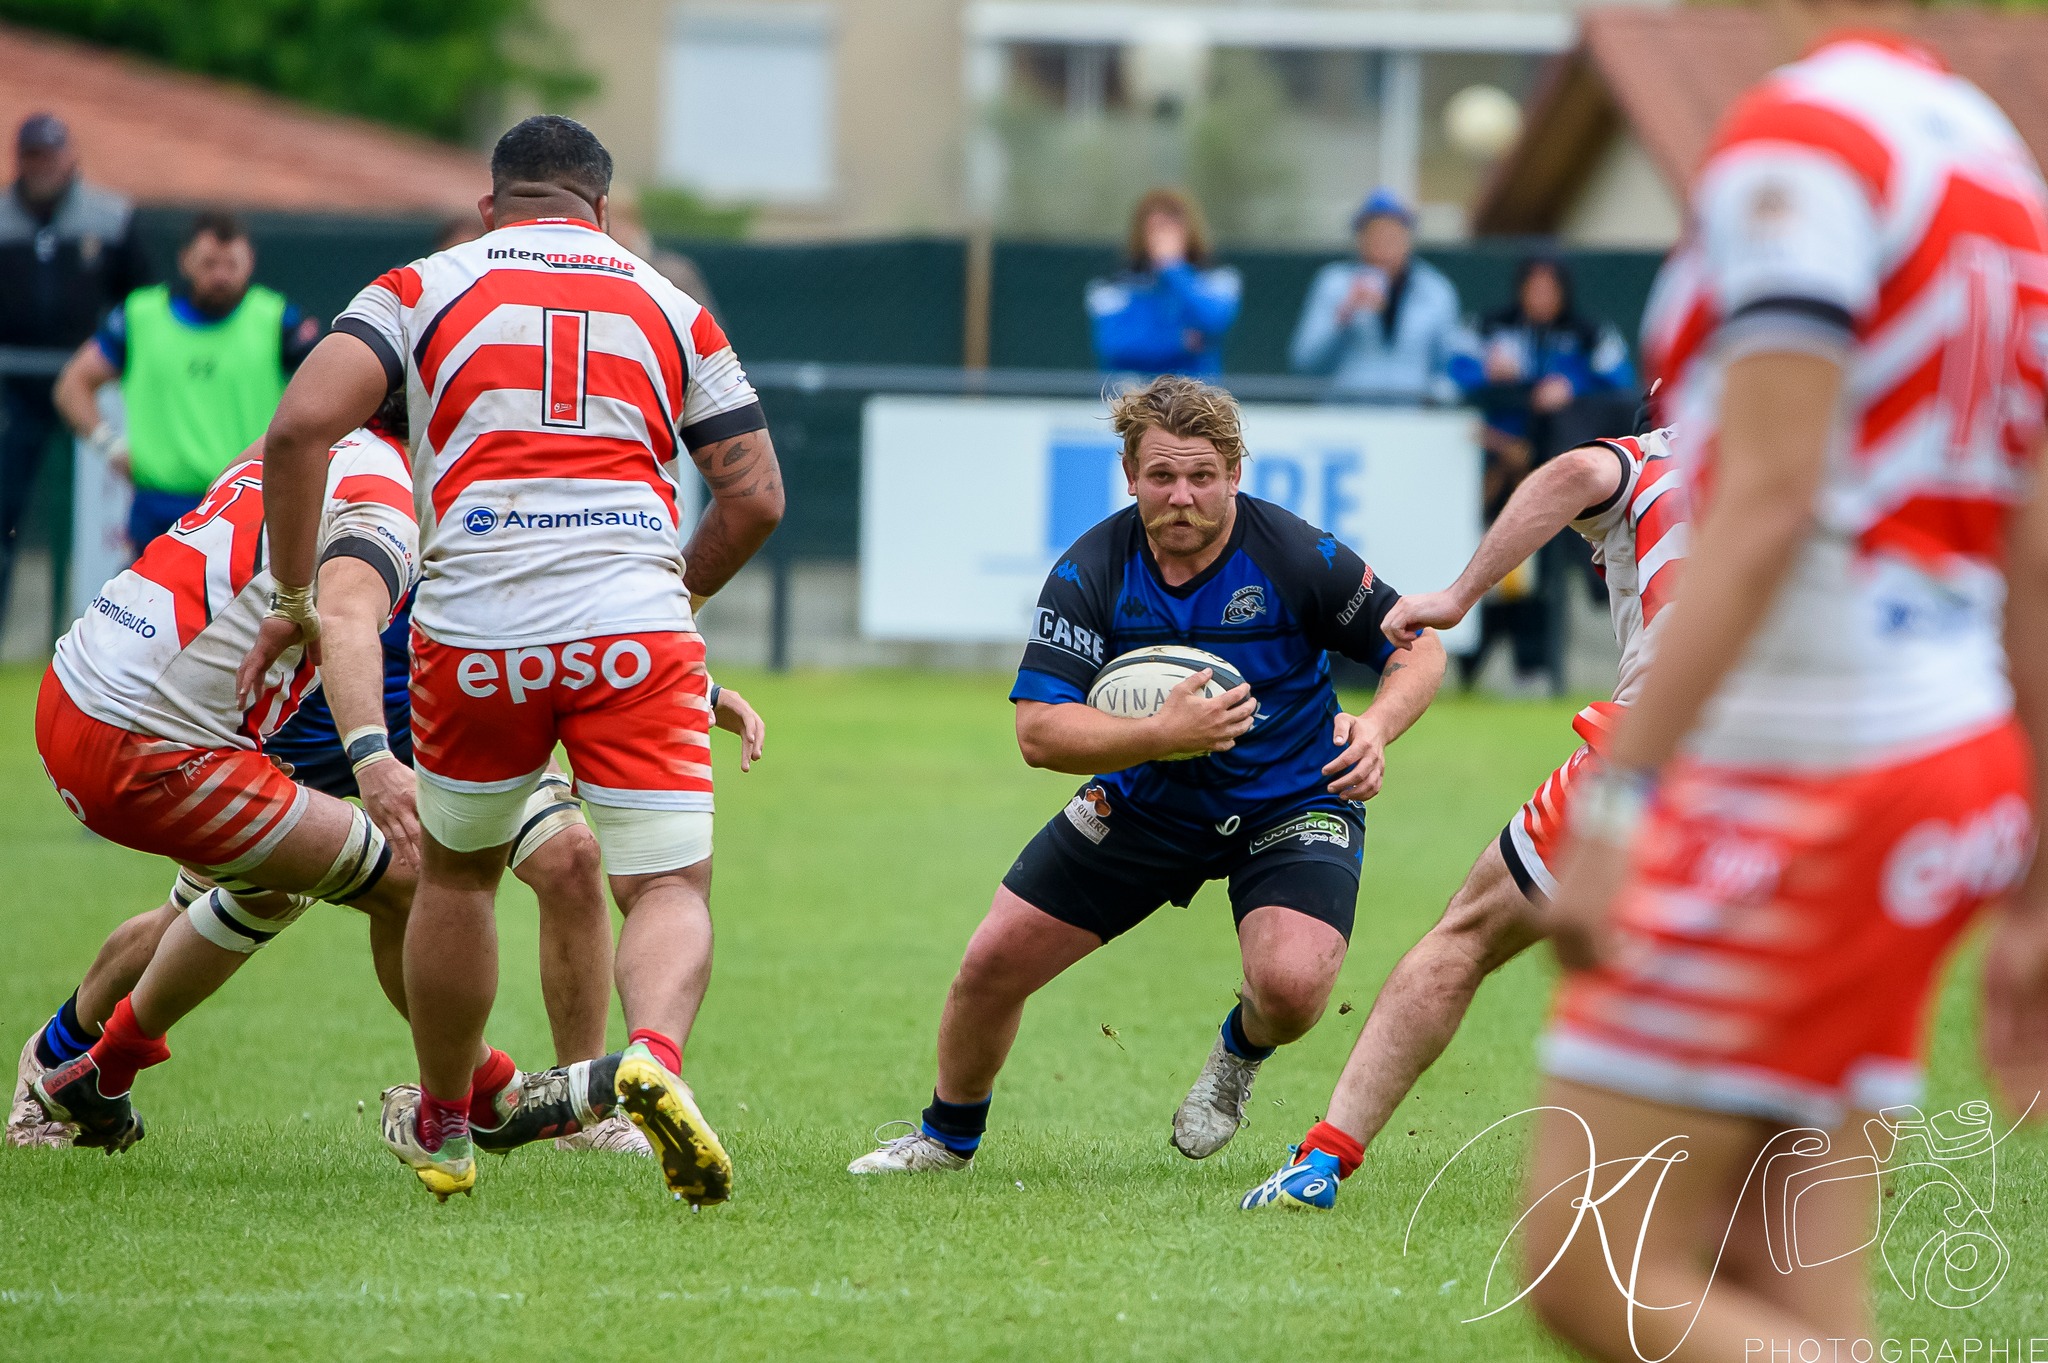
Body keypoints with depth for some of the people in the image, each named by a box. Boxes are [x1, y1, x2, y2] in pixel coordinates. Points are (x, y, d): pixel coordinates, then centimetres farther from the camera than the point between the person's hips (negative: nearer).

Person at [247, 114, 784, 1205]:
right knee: (671, 889, 2)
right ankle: (655, 1055, -29)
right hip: (634, 627, 0)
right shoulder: (671, 309, 16)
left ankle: (440, 1127, 33)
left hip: (474, 635, 0)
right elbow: (755, 498, 13)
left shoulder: (427, 287, 11)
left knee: (456, 874, 21)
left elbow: (299, 429, -3)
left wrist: (293, 598, 6)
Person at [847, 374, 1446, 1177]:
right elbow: (1039, 732, -23)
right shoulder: (1090, 573, -18)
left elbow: (1420, 649, -10)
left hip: (1292, 803, -2)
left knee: (1291, 984, -29)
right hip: (1145, 800, 2)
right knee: (992, 966, 0)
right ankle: (947, 1137, 30)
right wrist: (1163, 734, -38)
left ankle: (1242, 1053, 11)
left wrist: (1377, 725, -31)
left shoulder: (1298, 557, -22)